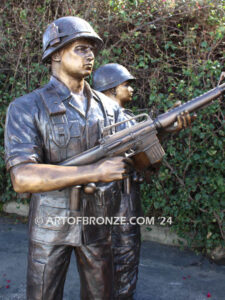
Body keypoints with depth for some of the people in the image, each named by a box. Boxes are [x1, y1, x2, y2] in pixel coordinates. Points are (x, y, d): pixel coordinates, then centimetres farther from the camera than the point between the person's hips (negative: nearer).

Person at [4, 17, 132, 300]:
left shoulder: (107, 106, 2)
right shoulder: (26, 108, -13)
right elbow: (22, 177, -25)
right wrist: (95, 171, -32)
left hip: (98, 222, 4)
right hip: (51, 224, -3)